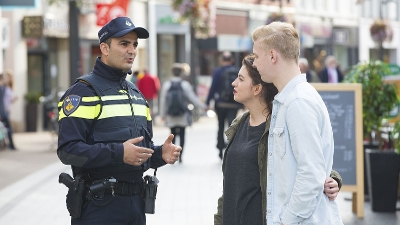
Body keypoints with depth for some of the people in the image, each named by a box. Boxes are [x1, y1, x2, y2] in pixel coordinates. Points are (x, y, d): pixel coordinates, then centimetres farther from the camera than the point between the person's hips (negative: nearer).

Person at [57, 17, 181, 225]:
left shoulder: (135, 94, 17)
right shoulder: (85, 91, -8)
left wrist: (160, 153, 0)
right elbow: (68, 149, -18)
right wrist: (118, 153, -27)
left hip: (136, 201, 7)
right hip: (99, 205, -7)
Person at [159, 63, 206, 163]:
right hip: (183, 116, -1)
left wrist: (163, 114, 13)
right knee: (182, 135, 5)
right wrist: (204, 106, 7)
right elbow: (193, 98, -4)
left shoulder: (166, 85, -1)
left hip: (171, 117, 1)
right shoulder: (185, 84, -7)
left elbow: (163, 100, 3)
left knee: (173, 135, 7)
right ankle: (180, 156, 1)